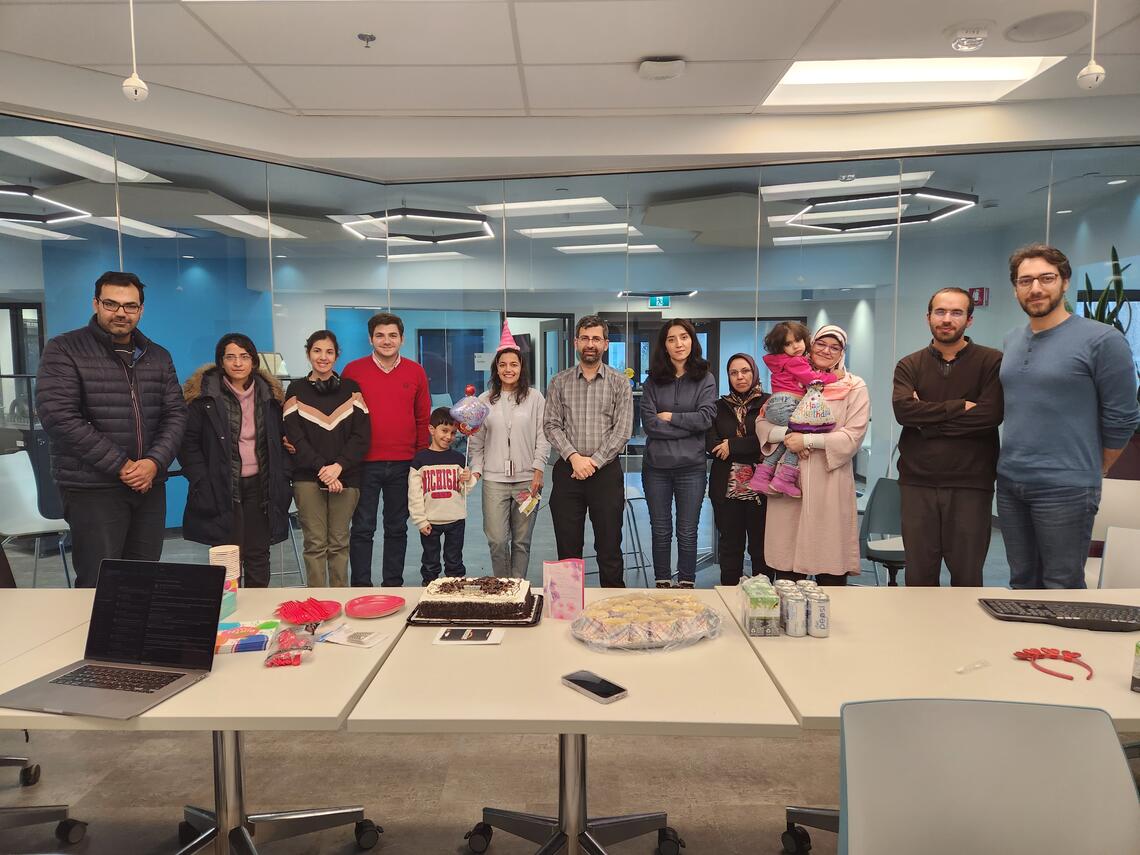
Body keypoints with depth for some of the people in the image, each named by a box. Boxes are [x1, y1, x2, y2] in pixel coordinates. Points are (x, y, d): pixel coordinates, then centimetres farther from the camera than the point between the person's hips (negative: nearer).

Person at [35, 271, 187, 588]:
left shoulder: (158, 357, 12)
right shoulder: (64, 350, -3)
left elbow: (176, 413, 7)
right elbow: (58, 416, -12)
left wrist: (155, 462, -11)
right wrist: (121, 465, -14)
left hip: (150, 487, 4)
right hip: (92, 489, -4)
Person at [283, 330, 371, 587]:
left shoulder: (350, 389, 9)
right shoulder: (296, 390, 8)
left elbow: (362, 435, 1)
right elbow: (294, 436, -1)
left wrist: (339, 466, -11)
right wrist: (321, 468, -12)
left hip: (345, 476, 1)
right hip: (308, 477, 0)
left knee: (339, 543, 3)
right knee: (315, 543, -2)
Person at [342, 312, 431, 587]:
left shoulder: (416, 372, 5)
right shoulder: (353, 370, 0)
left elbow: (423, 419, 8)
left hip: (403, 464, 2)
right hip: (365, 463, -2)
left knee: (397, 528, 12)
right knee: (362, 528, 4)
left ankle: (393, 585, 23)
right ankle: (361, 587, 15)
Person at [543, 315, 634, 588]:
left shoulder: (619, 383, 3)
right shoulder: (559, 382, 7)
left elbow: (622, 430, -4)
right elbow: (551, 425, 0)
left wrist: (594, 462, -12)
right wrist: (574, 457, -14)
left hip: (606, 471, -1)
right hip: (568, 470, 1)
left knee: (609, 546, 5)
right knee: (568, 547, 8)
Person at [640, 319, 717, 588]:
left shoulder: (705, 379, 3)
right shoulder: (653, 381, 3)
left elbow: (705, 418, -10)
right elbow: (649, 422, -8)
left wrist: (670, 417, -9)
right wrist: (688, 425, -10)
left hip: (691, 466, -1)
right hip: (656, 465, 1)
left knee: (688, 532, 7)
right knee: (660, 531, 11)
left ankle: (687, 585, 20)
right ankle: (662, 584, 23)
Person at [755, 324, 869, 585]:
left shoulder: (855, 388, 6)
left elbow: (853, 436, -5)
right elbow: (762, 422, 8)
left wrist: (807, 439, -14)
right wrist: (787, 434, -12)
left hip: (830, 485, -2)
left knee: (830, 575, 1)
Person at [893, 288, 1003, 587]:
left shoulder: (991, 361, 2)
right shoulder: (909, 366, 9)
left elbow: (990, 414, -13)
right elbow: (903, 410, -9)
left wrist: (927, 420, -10)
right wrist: (959, 406, -13)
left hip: (970, 485, -2)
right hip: (917, 483, 2)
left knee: (967, 577, 8)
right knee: (918, 577, 8)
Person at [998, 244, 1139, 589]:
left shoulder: (1101, 340, -9)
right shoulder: (1011, 341, 10)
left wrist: (1091, 470, 4)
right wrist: (1018, 461, 16)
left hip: (1065, 489, -5)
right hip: (1008, 483, 6)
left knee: (1061, 591, 3)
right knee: (1022, 583, 15)